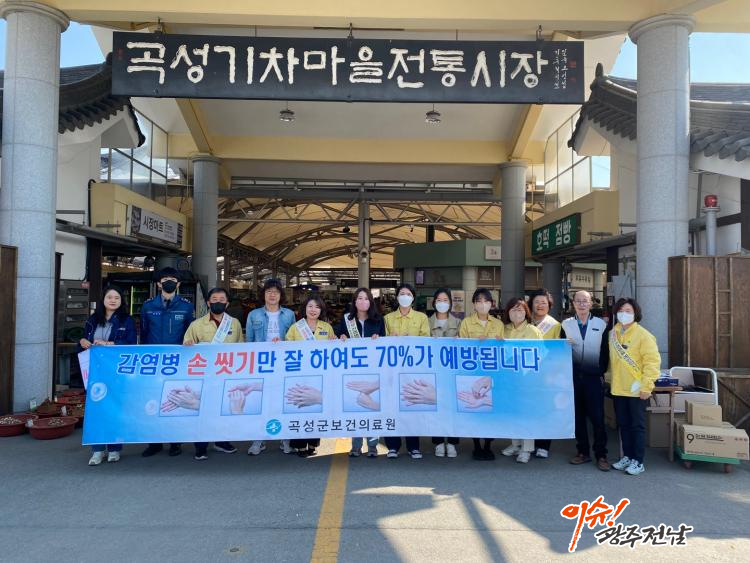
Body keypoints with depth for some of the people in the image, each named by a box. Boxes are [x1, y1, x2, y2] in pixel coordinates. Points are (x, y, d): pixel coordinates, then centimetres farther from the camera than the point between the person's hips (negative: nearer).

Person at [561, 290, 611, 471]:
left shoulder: (601, 325, 4)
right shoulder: (566, 325, 7)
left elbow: (605, 351, 5)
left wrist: (602, 371, -2)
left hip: (594, 377, -2)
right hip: (574, 377, 2)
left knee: (597, 416, -1)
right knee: (578, 416, 7)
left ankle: (601, 455, 9)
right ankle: (583, 452, 18)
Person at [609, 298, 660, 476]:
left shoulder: (643, 335, -10)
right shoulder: (613, 334, 7)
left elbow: (653, 361, -13)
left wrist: (646, 387, -16)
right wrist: (612, 378, 10)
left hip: (636, 390, -5)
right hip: (618, 389, 5)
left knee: (637, 426, 4)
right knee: (623, 425, 14)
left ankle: (638, 462, 13)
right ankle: (627, 457, 26)